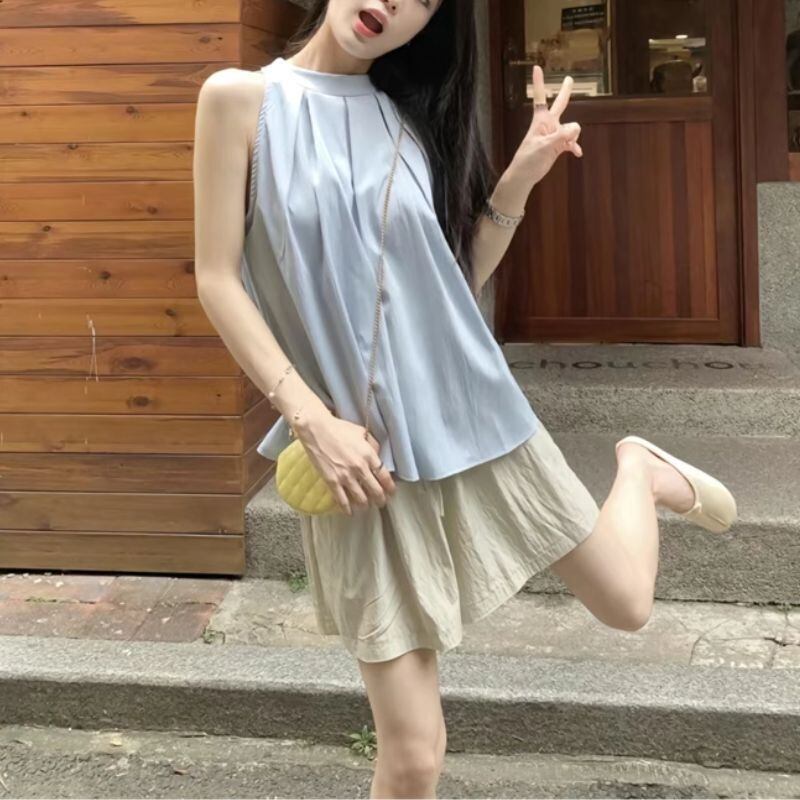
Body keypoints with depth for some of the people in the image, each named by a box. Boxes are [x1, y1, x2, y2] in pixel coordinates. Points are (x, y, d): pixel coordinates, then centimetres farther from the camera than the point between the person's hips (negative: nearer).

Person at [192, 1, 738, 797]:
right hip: (363, 447, -3)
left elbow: (457, 283, 8)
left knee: (625, 603, 17)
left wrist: (517, 182, -5)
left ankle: (642, 472, 46)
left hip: (470, 415, 3)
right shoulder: (241, 98, -6)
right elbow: (218, 281, -8)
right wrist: (312, 419, -14)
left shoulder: (409, 117, 5)